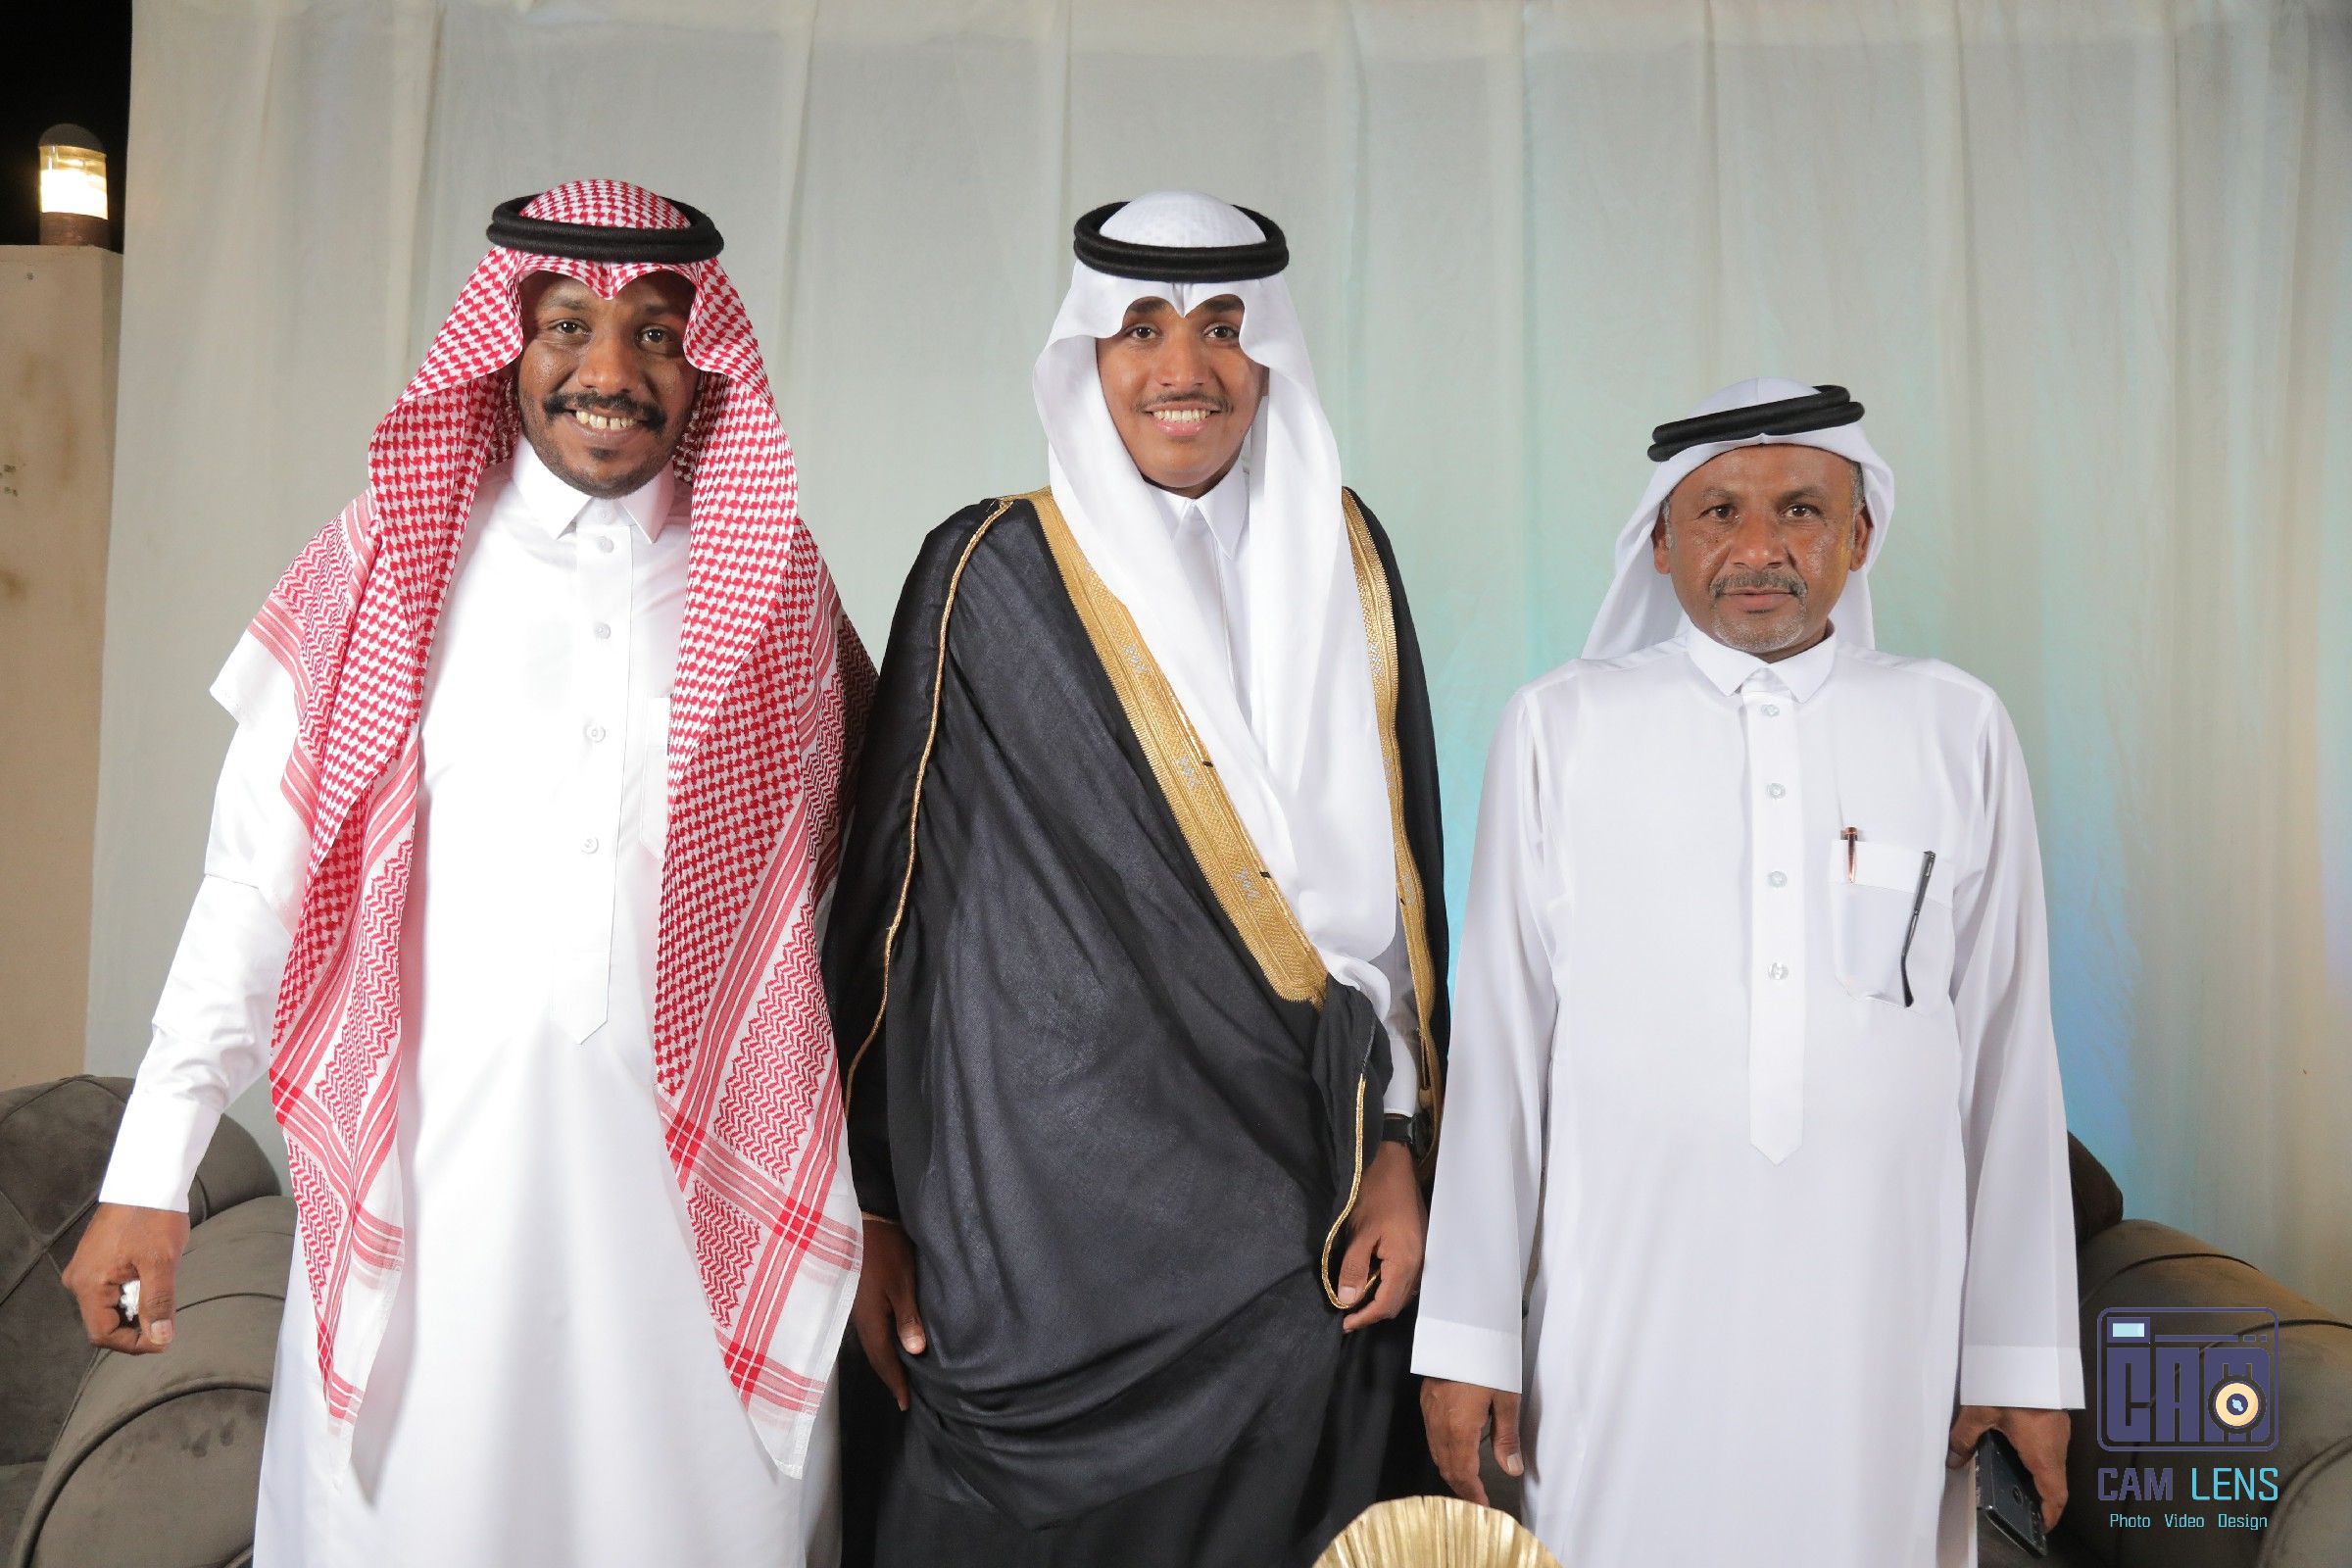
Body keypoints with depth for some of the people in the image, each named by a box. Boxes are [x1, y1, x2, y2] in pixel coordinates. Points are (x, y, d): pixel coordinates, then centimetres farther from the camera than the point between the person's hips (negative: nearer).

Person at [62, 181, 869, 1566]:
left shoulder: (775, 584, 5)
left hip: (701, 1185, 1)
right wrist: (150, 1173, -1)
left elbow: (835, 898, 9)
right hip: (431, 1178, 0)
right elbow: (258, 876, 3)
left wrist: (867, 1192, 8)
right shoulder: (390, 564, 2)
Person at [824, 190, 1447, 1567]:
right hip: (1049, 1196, -3)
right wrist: (875, 1207, -3)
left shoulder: (1339, 560, 6)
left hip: (1297, 1217, 3)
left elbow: (1395, 870, 8)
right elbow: (893, 889, -2)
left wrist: (1396, 1147, 4)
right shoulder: (992, 573, -4)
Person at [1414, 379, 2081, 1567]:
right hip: (1626, 1307, -1)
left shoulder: (1958, 731, 5)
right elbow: (1497, 1041, 1)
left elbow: (2008, 1050, 5)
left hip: (1880, 1313, 1)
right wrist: (1468, 1335, 0)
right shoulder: (1560, 729, 1)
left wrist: (2023, 1355, 4)